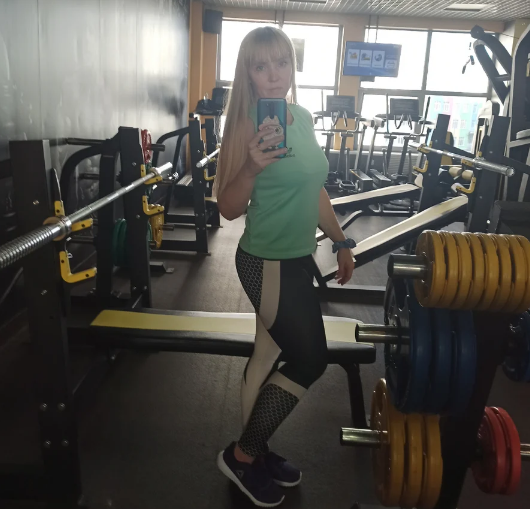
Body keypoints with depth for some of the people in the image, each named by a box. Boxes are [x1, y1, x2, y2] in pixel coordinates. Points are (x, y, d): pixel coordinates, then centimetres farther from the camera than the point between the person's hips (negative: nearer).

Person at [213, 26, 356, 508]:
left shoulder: (303, 117, 7)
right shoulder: (248, 126, -16)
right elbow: (228, 208, -15)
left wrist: (341, 241, 18)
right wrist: (253, 166, -33)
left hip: (296, 258, 7)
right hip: (269, 263, -7)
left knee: (271, 356, 17)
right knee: (310, 360, 1)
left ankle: (255, 450, 36)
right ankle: (241, 455, 19)